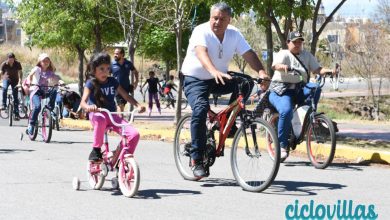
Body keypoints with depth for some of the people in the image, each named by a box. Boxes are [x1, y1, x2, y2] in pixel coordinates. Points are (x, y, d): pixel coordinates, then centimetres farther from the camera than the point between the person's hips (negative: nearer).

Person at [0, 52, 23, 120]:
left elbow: (20, 73, -19)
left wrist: (20, 81, -35)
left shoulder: (17, 64, -20)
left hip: (15, 80, 0)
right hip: (7, 78, 0)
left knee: (15, 96, -5)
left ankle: (16, 113, -1)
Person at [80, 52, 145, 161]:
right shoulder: (91, 83, -5)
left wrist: (138, 105, -12)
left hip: (112, 115, 4)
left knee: (134, 134, -18)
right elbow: (83, 102, -16)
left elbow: (126, 96, 6)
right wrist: (88, 107, -41)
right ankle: (96, 150, -23)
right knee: (101, 120, -44)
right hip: (97, 114, -4)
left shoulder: (112, 82, 7)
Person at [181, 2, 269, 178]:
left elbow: (249, 54, -13)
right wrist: (214, 72, -57)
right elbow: (201, 53, -38)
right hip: (195, 79, -5)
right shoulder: (201, 31, -20)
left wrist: (261, 72, -33)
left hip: (219, 79, 5)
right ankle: (196, 160, -23)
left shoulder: (234, 34, -5)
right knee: (201, 109, -29)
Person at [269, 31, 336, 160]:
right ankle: (282, 146, -20)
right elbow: (275, 65, -25)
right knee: (286, 111, -31)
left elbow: (317, 69, 0)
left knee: (315, 87, -26)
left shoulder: (307, 55, 11)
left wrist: (328, 71, -21)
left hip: (299, 90, 4)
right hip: (281, 91, -4)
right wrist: (283, 67, -47)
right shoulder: (284, 54, -4)